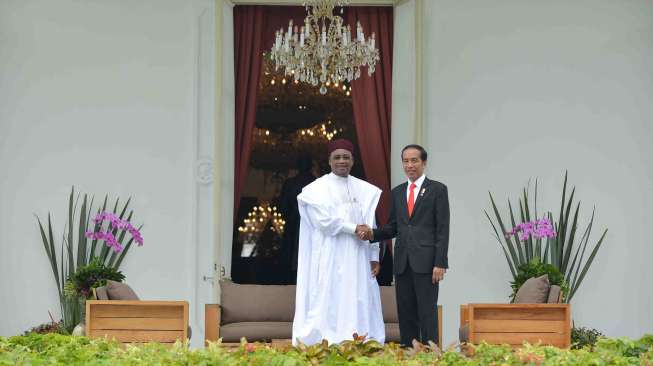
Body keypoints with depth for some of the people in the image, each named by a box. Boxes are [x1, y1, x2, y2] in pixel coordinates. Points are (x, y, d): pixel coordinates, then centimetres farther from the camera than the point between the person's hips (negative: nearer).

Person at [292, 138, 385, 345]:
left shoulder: (365, 190, 12)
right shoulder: (318, 188, -1)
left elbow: (370, 225, 11)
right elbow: (324, 220, -11)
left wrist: (374, 257, 5)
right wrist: (354, 229, -12)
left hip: (357, 260, 4)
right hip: (329, 260, -4)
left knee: (358, 305, 1)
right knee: (329, 306, -7)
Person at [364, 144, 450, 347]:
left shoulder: (437, 189, 1)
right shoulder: (397, 192, 16)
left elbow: (442, 229, -4)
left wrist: (440, 263, -12)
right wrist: (374, 234, -3)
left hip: (426, 261, -5)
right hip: (402, 262, 5)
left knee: (427, 312, -6)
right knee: (405, 313, 5)